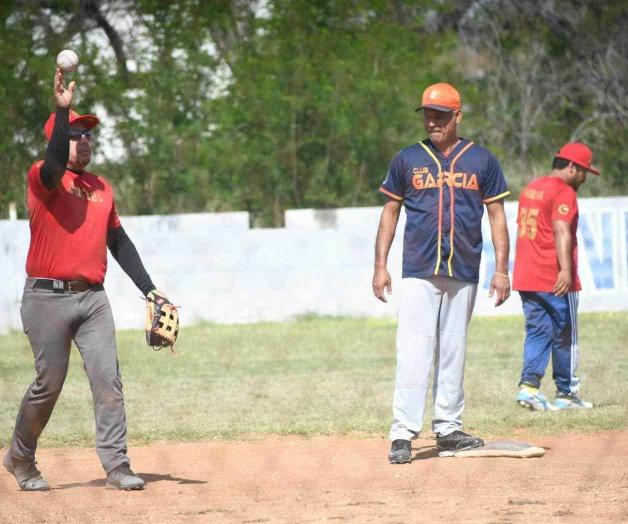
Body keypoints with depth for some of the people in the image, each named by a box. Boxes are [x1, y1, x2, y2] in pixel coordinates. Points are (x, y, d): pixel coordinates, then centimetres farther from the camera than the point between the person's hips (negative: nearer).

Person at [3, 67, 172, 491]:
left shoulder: (101, 187, 15)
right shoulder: (42, 178, -4)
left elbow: (119, 241, 19)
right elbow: (55, 162, -29)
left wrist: (149, 288, 14)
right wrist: (63, 109, -38)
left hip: (93, 297, 5)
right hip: (48, 298, -5)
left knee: (108, 380, -4)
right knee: (49, 383, 0)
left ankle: (117, 465, -2)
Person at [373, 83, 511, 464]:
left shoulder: (481, 160, 7)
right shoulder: (408, 159, 7)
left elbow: (497, 215, 7)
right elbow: (390, 212, 11)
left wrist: (501, 270, 0)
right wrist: (381, 266, 4)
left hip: (464, 274, 1)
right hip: (419, 272, -1)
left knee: (453, 351, 7)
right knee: (414, 350, -10)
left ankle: (448, 429, 14)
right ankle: (403, 434, -13)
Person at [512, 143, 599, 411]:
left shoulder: (531, 188, 17)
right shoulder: (564, 192, -11)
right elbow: (561, 231, -24)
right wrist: (566, 270, -33)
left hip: (525, 277, 7)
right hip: (555, 279, -7)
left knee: (538, 333, 7)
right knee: (565, 336, 4)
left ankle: (529, 385, -9)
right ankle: (566, 393, 9)